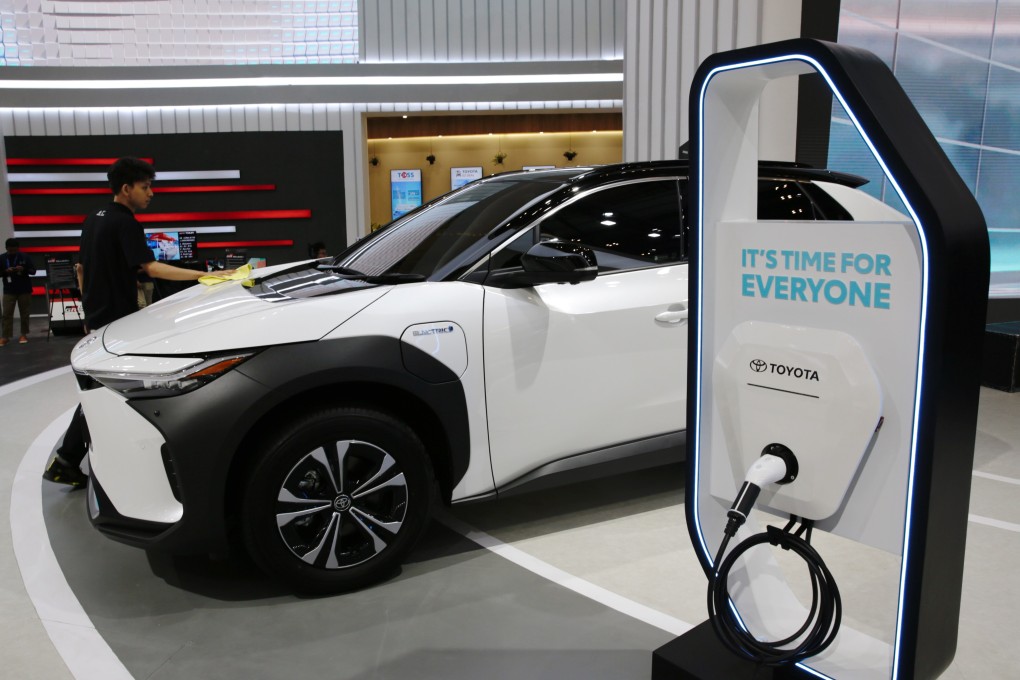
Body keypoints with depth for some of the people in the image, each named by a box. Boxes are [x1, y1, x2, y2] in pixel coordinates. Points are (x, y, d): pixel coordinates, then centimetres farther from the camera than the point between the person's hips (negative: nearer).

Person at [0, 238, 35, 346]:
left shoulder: (24, 257, -2)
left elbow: (33, 271, 0)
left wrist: (24, 269, -19)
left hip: (24, 289, 0)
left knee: (24, 313, 6)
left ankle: (24, 335, 15)